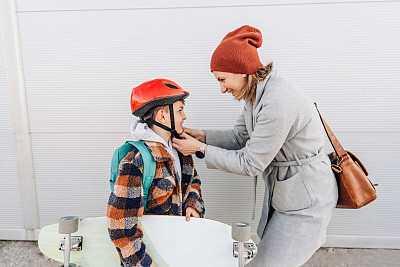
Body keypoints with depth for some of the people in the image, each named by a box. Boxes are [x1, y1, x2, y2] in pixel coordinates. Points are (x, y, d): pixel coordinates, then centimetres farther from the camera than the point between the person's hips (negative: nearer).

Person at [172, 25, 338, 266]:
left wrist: (201, 149, -18)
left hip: (305, 202, -9)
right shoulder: (258, 93, 0)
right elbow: (240, 136, 6)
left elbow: (250, 164, -25)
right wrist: (201, 135, -6)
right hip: (282, 193, 9)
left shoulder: (278, 103, -31)